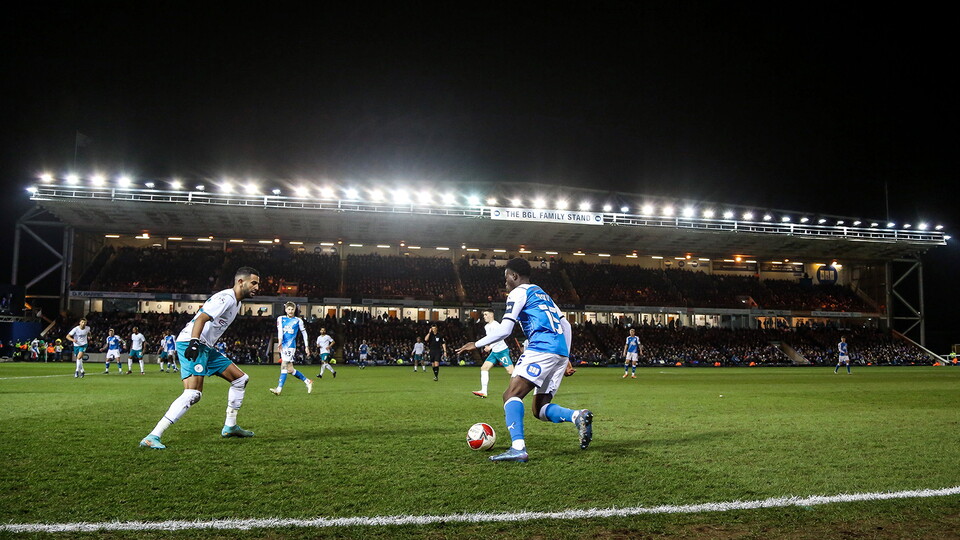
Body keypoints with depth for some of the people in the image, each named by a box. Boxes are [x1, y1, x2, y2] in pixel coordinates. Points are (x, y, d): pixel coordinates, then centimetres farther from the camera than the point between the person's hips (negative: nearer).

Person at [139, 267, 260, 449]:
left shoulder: (237, 302, 18)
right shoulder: (226, 298, -13)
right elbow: (201, 318, -25)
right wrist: (194, 343, -36)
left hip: (205, 347, 11)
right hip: (191, 344, -11)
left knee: (241, 379, 12)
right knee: (193, 394, -23)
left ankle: (230, 426, 21)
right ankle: (152, 437, -21)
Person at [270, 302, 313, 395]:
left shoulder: (298, 320, 5)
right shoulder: (281, 318, 11)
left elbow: (304, 333, 10)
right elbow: (280, 330, -5)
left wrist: (306, 347, 7)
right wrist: (280, 341, -21)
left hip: (291, 345, -4)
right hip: (283, 345, 4)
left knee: (284, 365, -15)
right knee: (290, 369, 4)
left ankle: (279, 389, -17)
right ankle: (307, 381, 18)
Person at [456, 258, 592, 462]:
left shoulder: (519, 292, 5)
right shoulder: (544, 295, 31)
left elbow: (504, 330, -4)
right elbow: (566, 326, 28)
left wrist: (477, 344, 9)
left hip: (541, 349, -9)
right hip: (561, 353, 9)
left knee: (511, 394, -14)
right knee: (540, 409, 10)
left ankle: (518, 447, -32)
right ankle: (578, 416, -13)